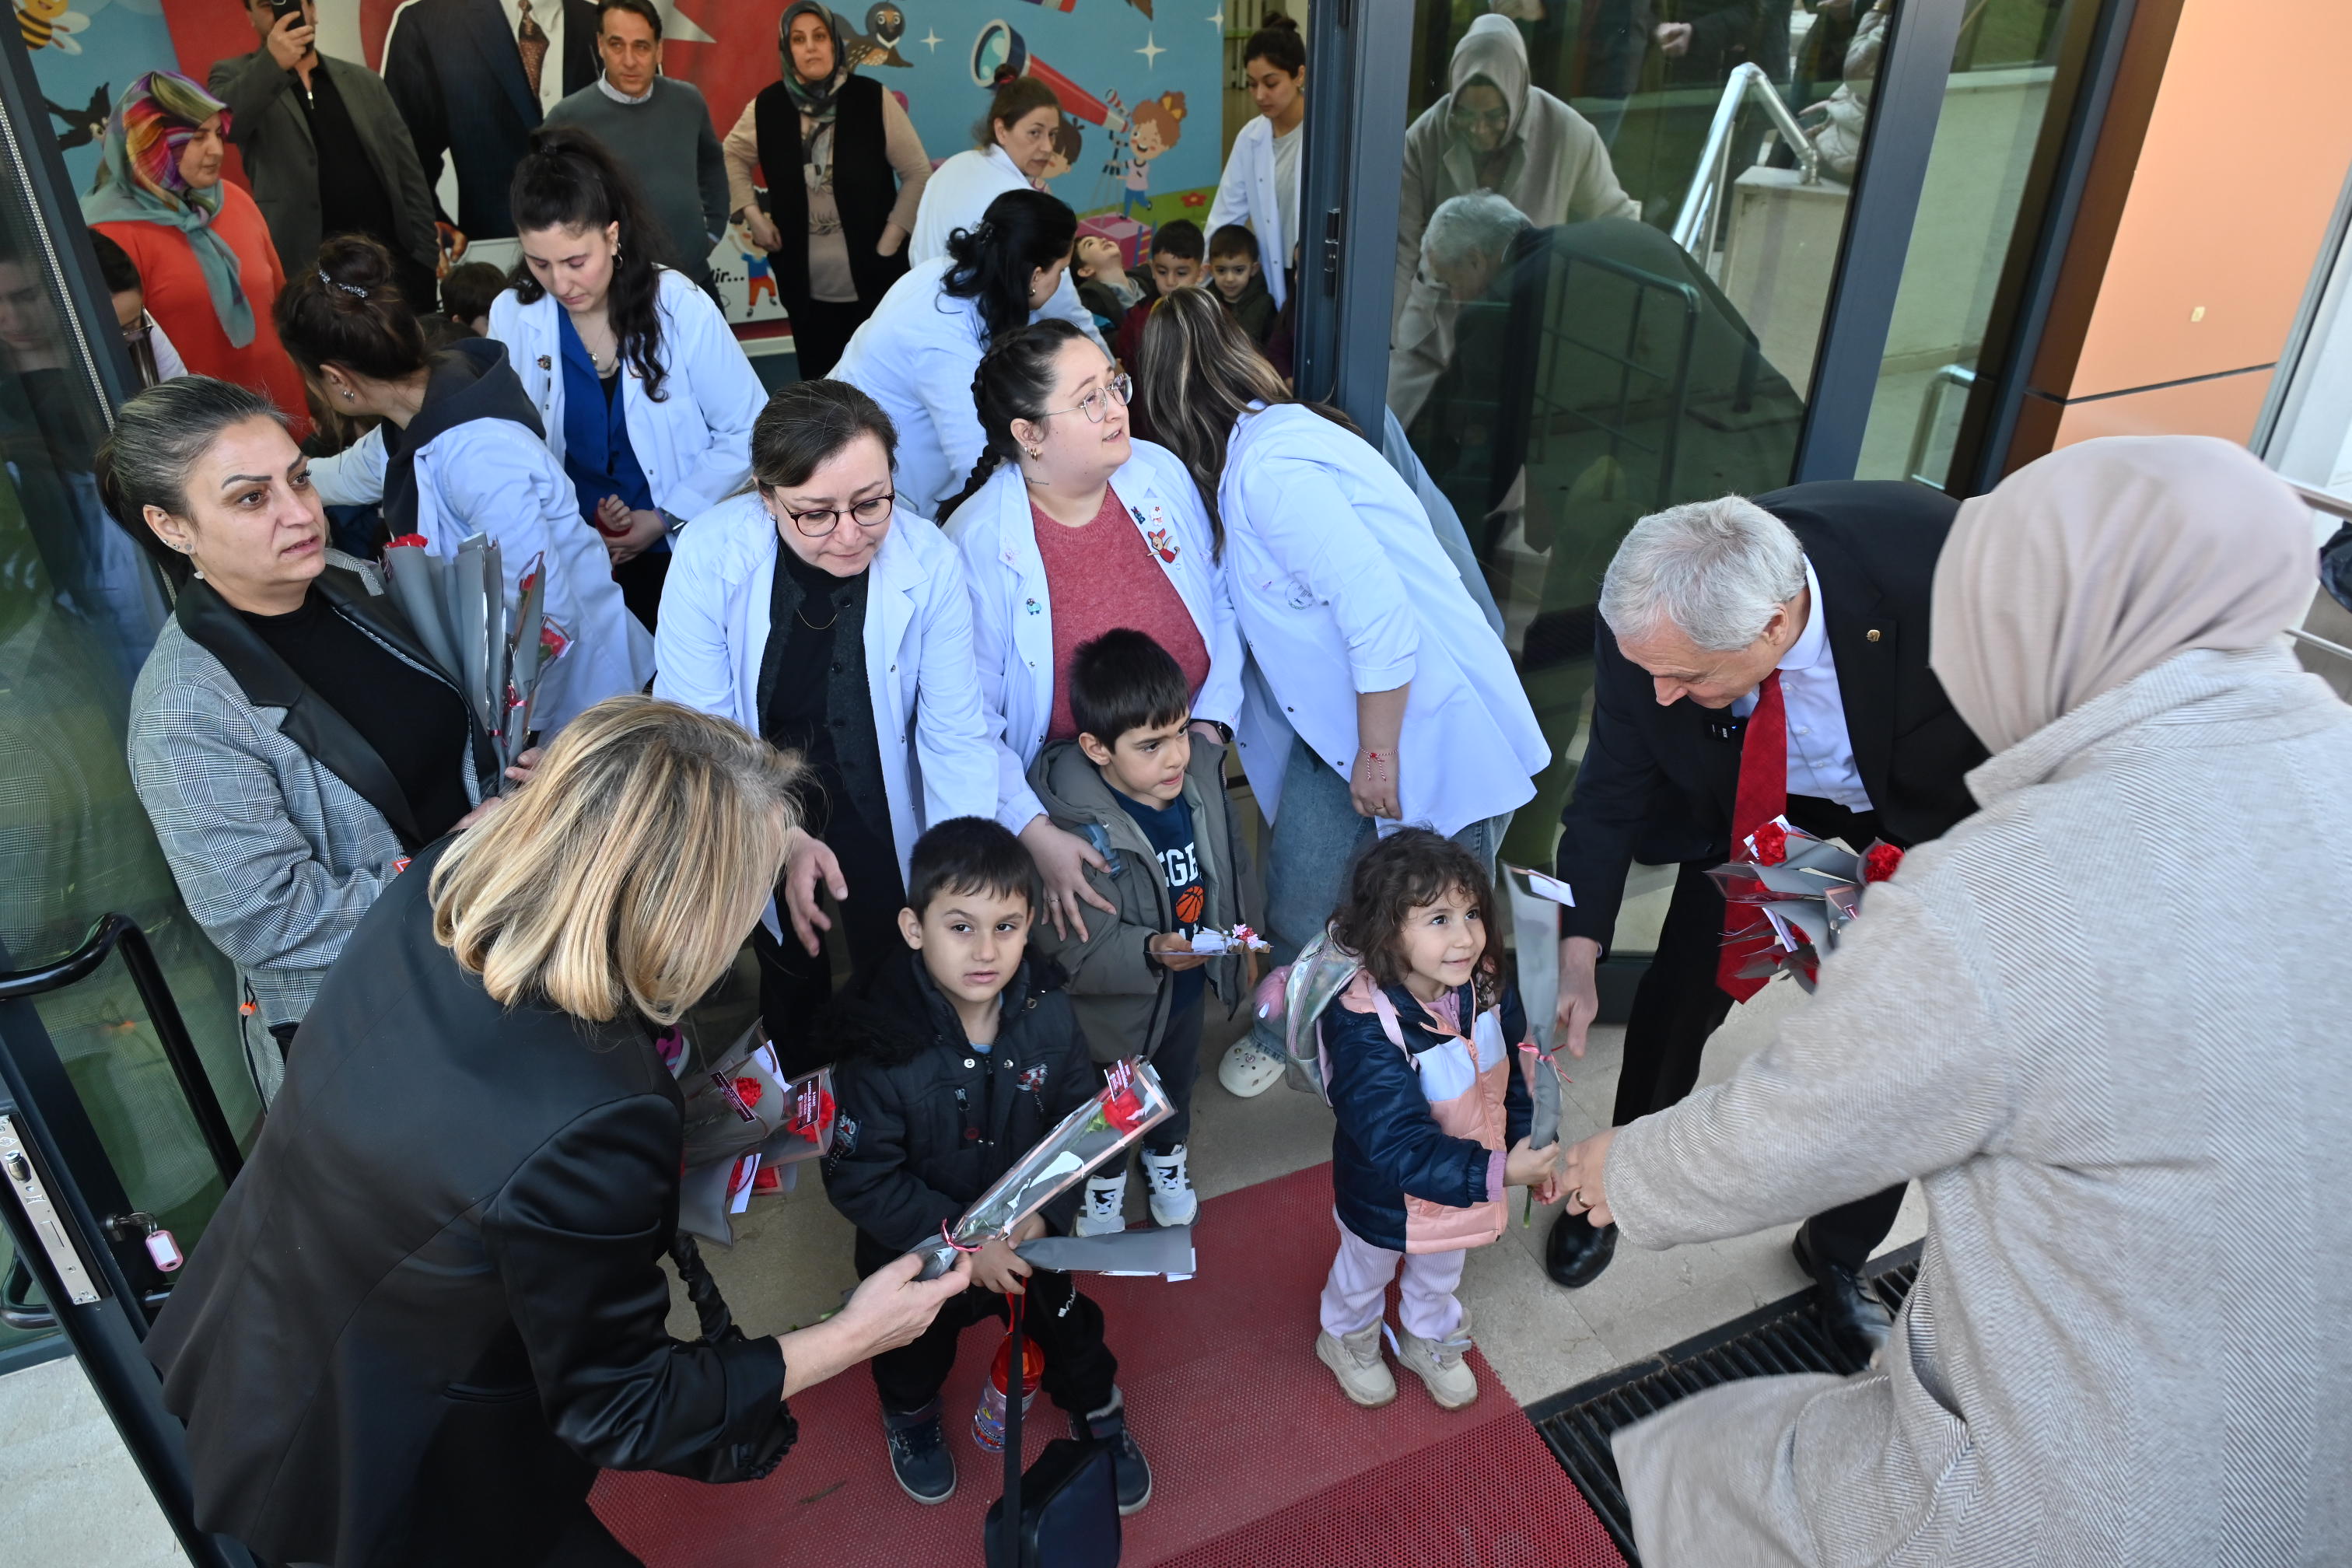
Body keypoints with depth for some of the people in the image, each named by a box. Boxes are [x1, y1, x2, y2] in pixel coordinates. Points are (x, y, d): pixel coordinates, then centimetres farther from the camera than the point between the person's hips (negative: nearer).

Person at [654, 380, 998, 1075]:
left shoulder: (930, 562, -24)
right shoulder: (708, 555, -25)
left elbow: (956, 737, -19)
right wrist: (782, 837, -31)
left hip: (880, 803, 0)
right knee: (790, 975, 21)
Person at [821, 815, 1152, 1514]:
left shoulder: (1047, 1014, -21)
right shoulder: (880, 1044, -32)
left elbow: (1082, 1120, -9)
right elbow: (859, 1178, -26)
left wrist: (1043, 1210, -20)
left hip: (1030, 1232, 2)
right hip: (917, 1251, -1)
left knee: (1068, 1323, 23)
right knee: (918, 1347, 26)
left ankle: (1097, 1412, 55)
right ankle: (910, 1413, 61)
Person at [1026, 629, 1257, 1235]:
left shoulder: (1201, 776, -18)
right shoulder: (1071, 823, -36)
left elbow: (1231, 863, 1)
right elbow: (1066, 946, -32)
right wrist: (1150, 952, -44)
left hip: (1189, 990, 5)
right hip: (1113, 1007, -5)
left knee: (1178, 1081, 34)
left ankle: (1167, 1153, 65)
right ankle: (1104, 1177, 57)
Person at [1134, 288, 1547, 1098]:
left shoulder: (1269, 469, -25)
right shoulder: (1250, 452, 5)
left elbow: (1382, 619, -28)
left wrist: (1377, 756, -18)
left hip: (1430, 724, -8)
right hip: (1338, 723, 9)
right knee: (1298, 895, 14)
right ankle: (1282, 1032, 38)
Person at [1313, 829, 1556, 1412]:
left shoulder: (1487, 987, -20)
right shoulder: (1365, 1030, -41)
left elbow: (1518, 1071, -1)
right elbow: (1398, 1147, -42)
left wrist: (1533, 1150, -2)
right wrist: (1496, 1171, -45)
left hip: (1466, 1185, 5)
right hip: (1387, 1197, -5)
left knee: (1441, 1273, 34)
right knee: (1365, 1272, 29)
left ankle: (1430, 1342, 65)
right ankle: (1347, 1340, 61)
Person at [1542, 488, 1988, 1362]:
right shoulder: (1652, 628, -32)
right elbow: (1611, 796, -17)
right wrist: (1578, 958, -26)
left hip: (1928, 823, -1)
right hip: (1760, 807, 2)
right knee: (1678, 996, 5)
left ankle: (1838, 1254, 33)